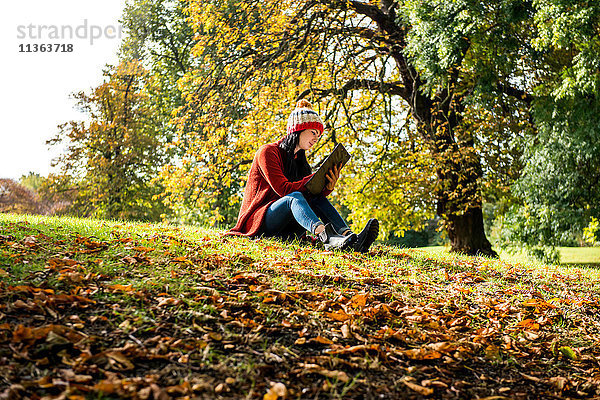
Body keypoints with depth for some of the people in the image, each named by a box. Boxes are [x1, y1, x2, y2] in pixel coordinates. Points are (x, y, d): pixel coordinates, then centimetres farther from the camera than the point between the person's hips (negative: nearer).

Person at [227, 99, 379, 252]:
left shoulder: (299, 159, 18)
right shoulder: (268, 152, -6)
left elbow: (315, 194, 5)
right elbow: (283, 189, -19)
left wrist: (328, 187, -16)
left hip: (284, 228, 6)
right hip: (257, 222, -6)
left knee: (318, 199, -17)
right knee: (294, 197, -32)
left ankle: (351, 238, -40)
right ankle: (327, 238, -60)